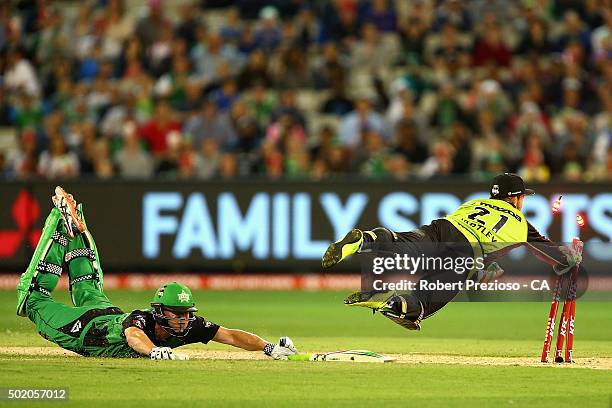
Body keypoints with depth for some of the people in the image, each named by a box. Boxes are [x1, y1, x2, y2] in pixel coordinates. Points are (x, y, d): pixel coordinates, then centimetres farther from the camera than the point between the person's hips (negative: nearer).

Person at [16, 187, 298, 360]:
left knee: (89, 293, 35)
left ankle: (76, 227, 45)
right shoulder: (141, 321, -48)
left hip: (111, 316, 5)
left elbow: (232, 336, -37)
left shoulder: (190, 326, -32)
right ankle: (64, 225, 27)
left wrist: (269, 347, -53)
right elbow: (134, 337, -71)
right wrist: (155, 351, -91)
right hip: (82, 327, -5)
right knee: (35, 299, 16)